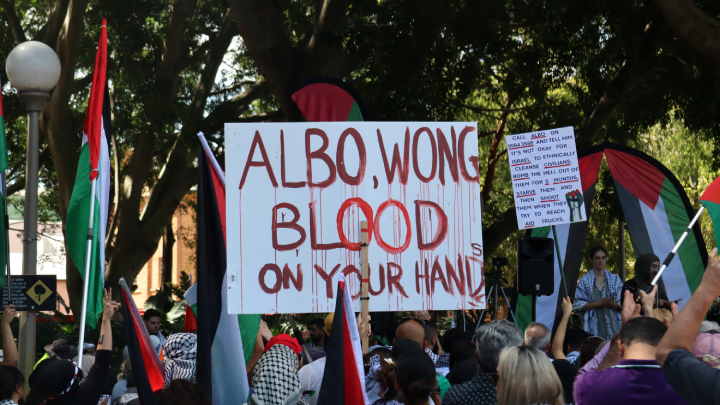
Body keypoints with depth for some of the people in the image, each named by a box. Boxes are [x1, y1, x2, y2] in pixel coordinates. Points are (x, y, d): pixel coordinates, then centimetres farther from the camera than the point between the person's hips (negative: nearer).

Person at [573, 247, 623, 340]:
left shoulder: (615, 279, 13)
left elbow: (621, 304, 8)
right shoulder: (585, 281, 6)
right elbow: (577, 305, -1)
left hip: (613, 325, 2)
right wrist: (599, 303, -10)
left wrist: (609, 303, -12)